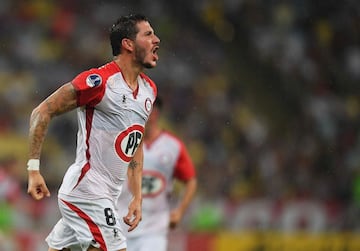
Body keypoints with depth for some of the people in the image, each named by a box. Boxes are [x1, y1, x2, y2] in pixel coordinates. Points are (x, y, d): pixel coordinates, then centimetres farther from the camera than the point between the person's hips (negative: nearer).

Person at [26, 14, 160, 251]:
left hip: (106, 196, 9)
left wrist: (137, 196, 16)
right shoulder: (99, 80, -15)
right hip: (87, 192, -9)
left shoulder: (149, 89, 12)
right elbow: (43, 112, -11)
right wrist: (34, 169, -16)